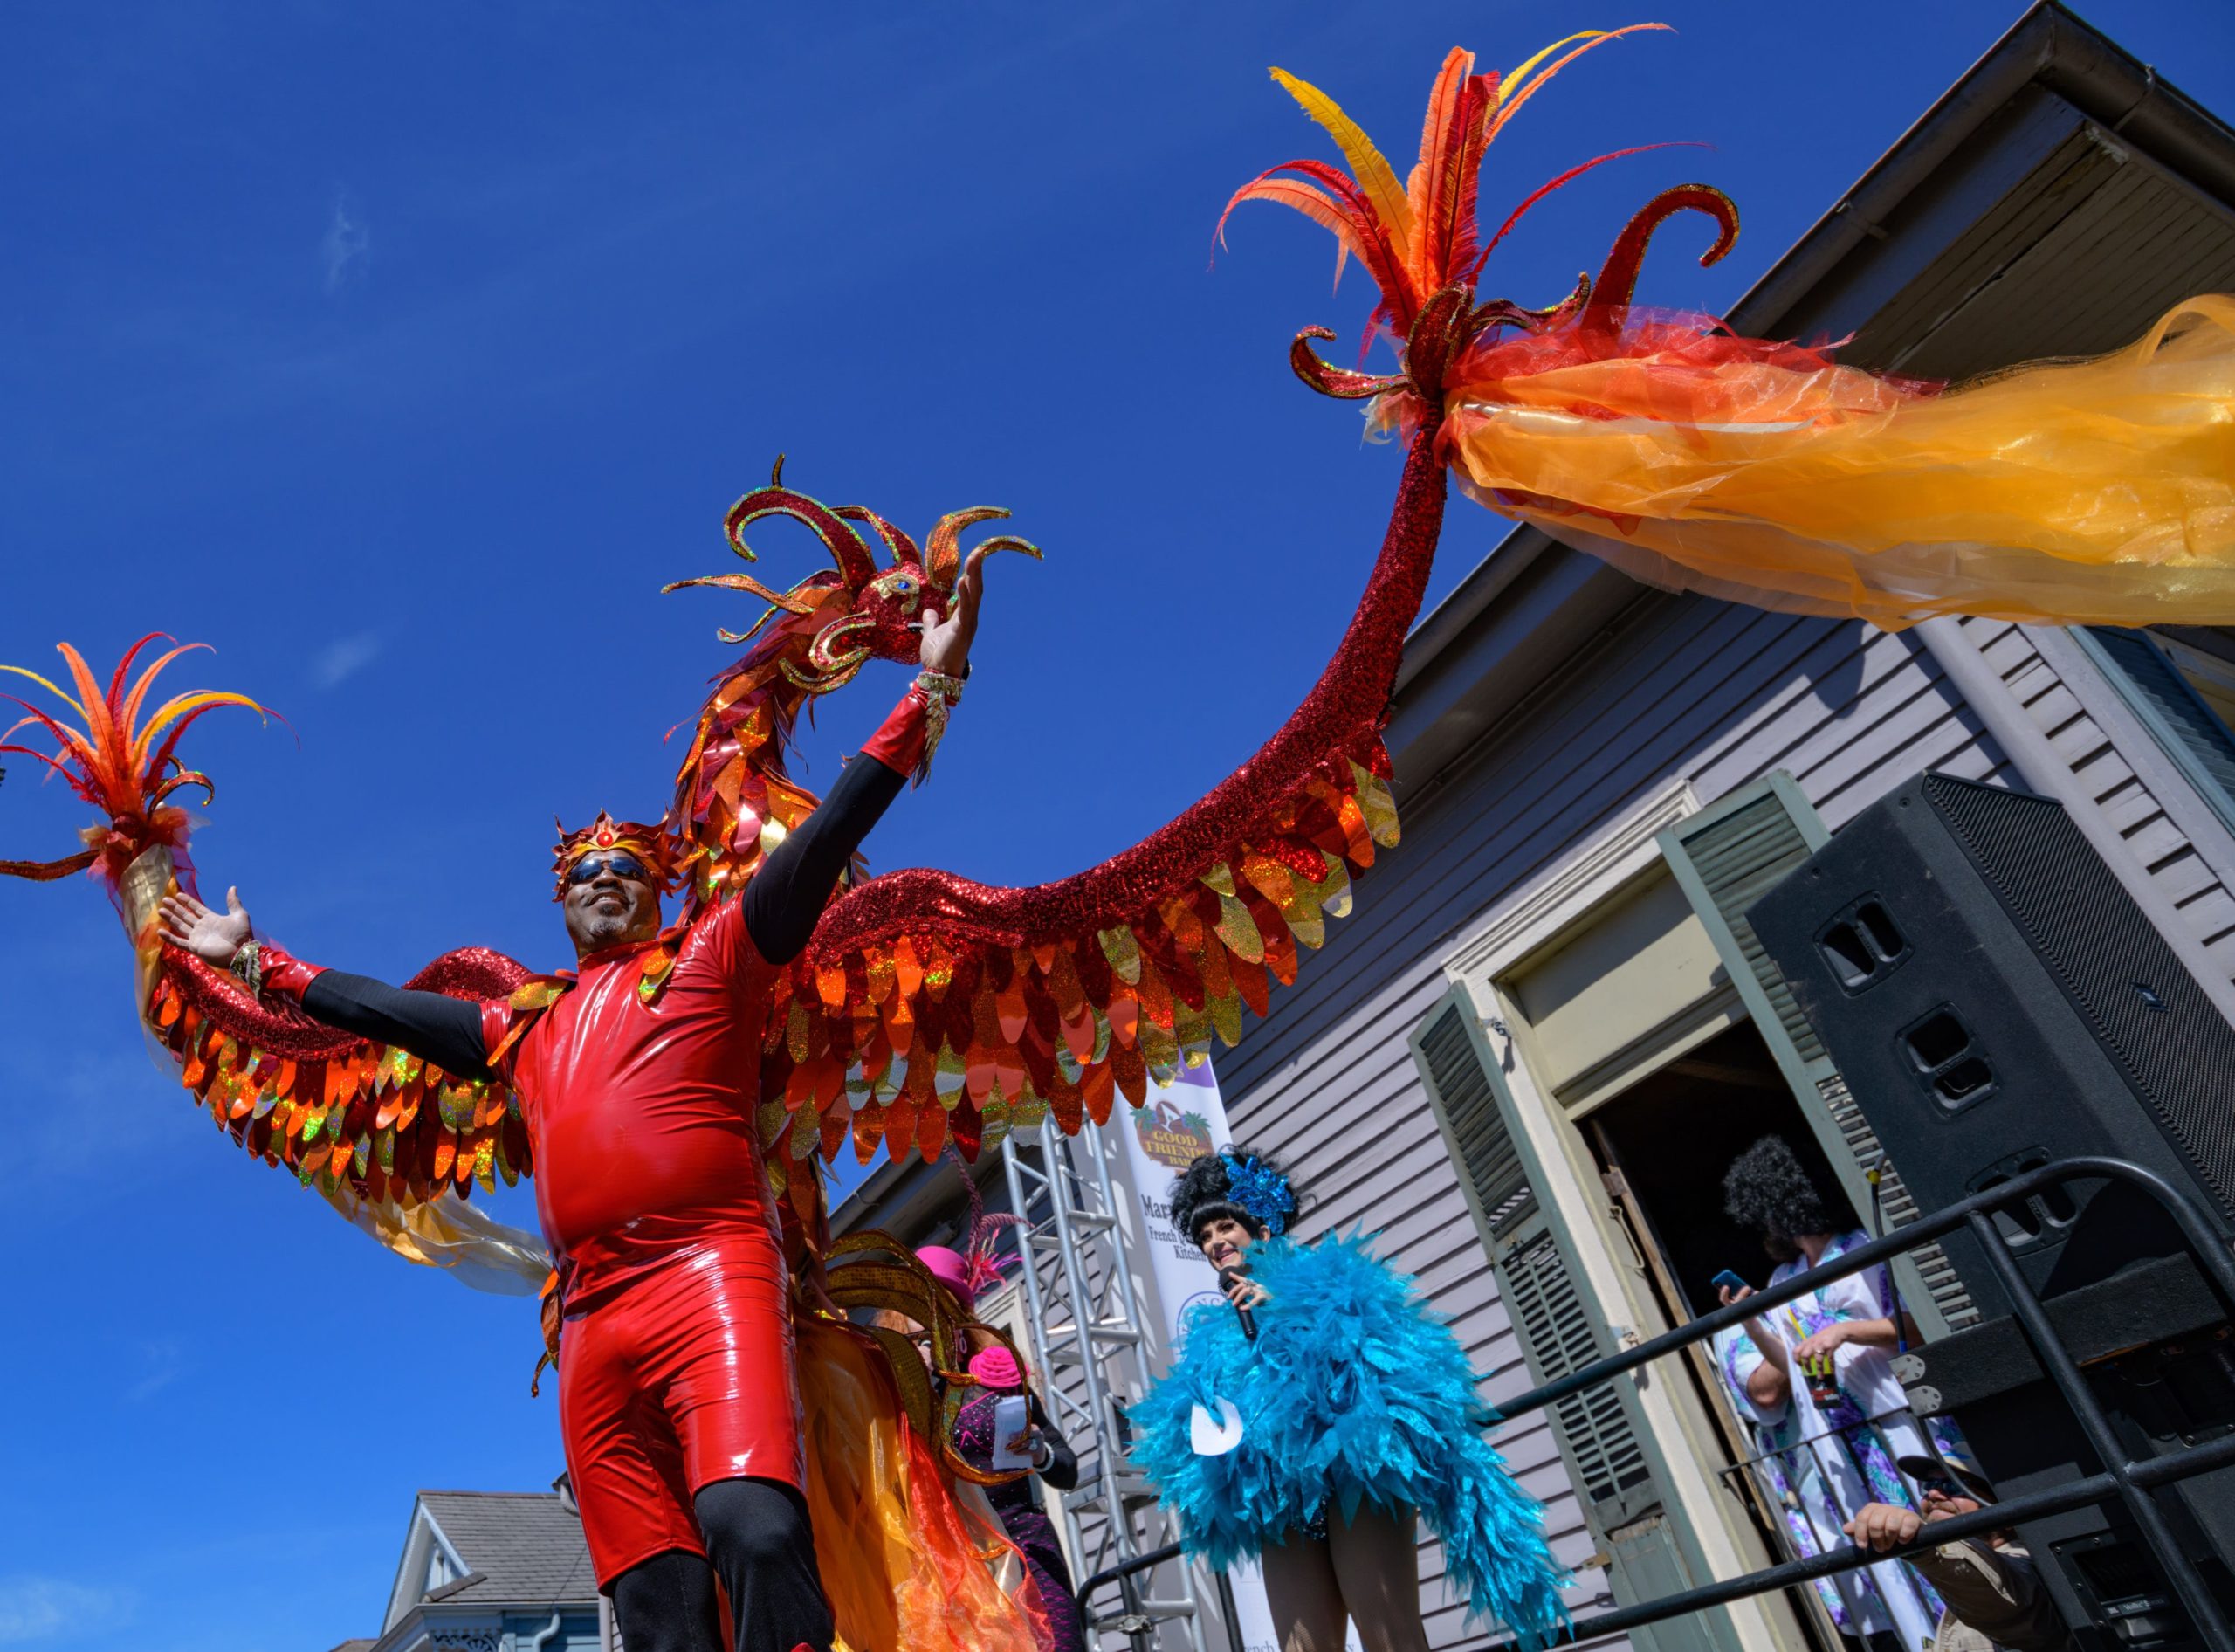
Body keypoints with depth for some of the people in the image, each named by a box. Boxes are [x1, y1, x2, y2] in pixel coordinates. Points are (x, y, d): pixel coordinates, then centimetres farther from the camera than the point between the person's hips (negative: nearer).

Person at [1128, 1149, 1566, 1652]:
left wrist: (1290, 1304, -8)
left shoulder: (1319, 1269, 12)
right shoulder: (1216, 1327, 24)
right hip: (1279, 1496, 5)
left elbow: (1397, 1310, -3)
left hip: (1354, 1463, -4)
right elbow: (1193, 1412, 19)